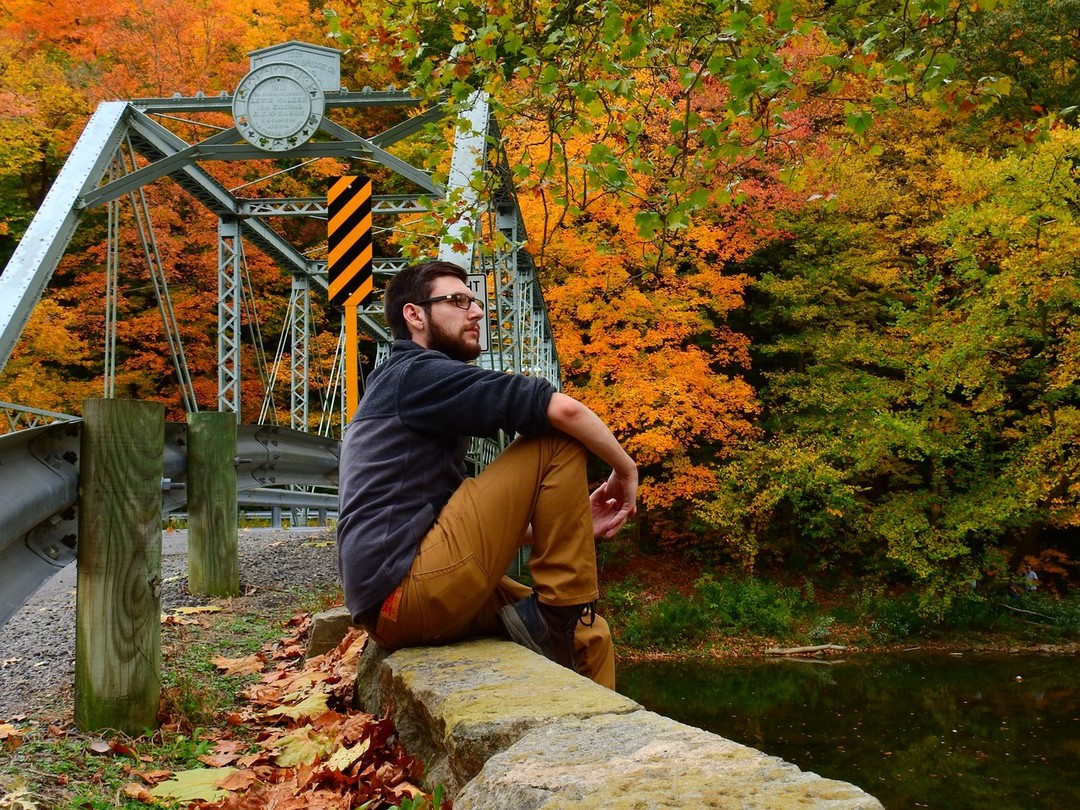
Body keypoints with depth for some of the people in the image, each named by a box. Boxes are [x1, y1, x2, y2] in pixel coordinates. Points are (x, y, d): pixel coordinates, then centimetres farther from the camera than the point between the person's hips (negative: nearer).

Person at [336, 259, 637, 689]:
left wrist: (573, 523, 15)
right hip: (410, 589, -10)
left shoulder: (397, 389, 25)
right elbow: (563, 409, -17)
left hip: (389, 603, 10)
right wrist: (626, 468, 1)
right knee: (558, 442, -7)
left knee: (589, 635, 13)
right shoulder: (421, 374, -5)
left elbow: (473, 523, 23)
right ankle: (562, 612, -3)